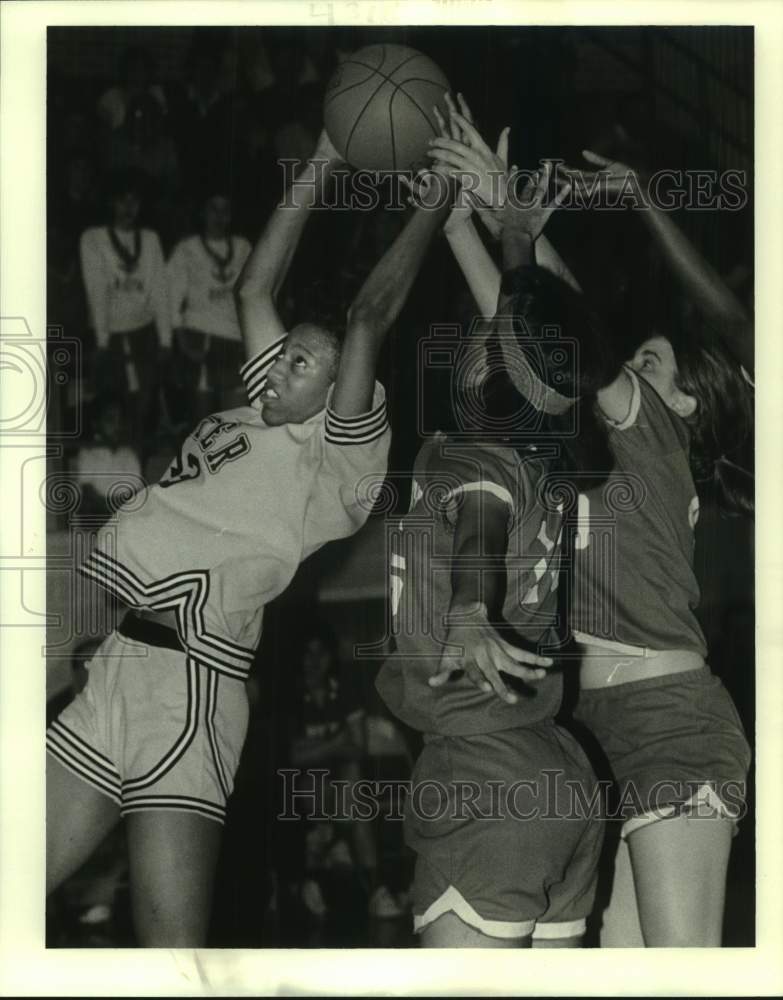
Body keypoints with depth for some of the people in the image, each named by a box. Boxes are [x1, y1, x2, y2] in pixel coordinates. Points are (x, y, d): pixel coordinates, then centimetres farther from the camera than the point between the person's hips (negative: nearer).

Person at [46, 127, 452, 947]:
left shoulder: (336, 453, 2)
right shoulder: (261, 421, 21)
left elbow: (371, 314, -3)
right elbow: (254, 288, 25)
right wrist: (321, 165, 25)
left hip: (184, 678, -8)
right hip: (102, 665, 8)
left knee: (172, 949, -12)